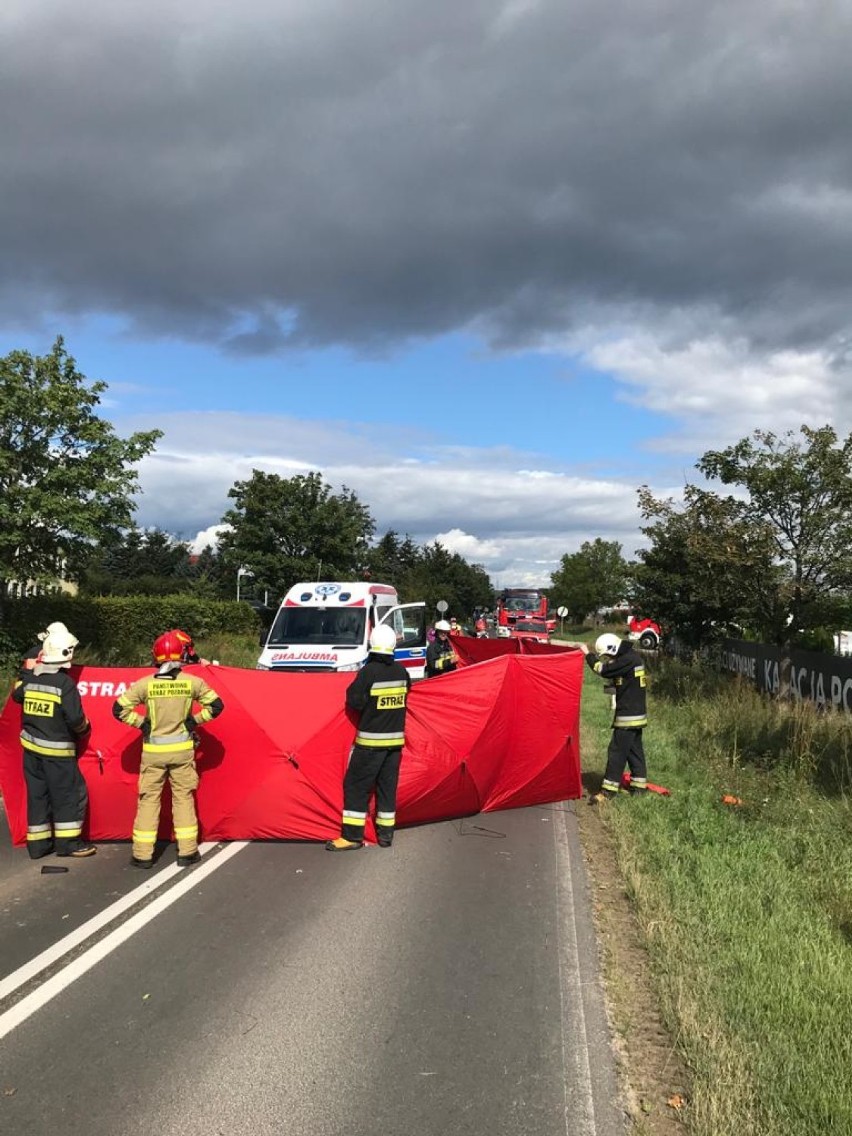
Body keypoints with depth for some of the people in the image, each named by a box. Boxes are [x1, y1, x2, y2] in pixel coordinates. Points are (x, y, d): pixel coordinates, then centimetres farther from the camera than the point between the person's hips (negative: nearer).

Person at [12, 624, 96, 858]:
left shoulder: (29, 678, 1)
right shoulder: (65, 683, -17)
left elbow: (17, 694, 22)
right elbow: (75, 718, -20)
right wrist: (83, 729, 1)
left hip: (31, 745, 7)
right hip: (57, 748, -7)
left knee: (37, 793, 13)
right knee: (70, 792, 4)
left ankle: (37, 843, 19)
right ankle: (67, 841, 7)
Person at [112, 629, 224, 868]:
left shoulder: (145, 684, -9)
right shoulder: (192, 682, -8)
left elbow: (119, 709, -9)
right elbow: (216, 705, -1)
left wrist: (141, 723, 3)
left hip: (153, 750, 0)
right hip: (182, 750, 0)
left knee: (148, 799, 8)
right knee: (183, 798, 11)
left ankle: (142, 854, 10)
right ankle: (187, 852, 13)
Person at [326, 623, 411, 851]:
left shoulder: (368, 671, -15)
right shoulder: (401, 671, 3)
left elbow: (354, 701, -16)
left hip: (371, 740, -6)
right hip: (395, 738, 6)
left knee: (356, 785, 1)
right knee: (387, 786, 13)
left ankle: (352, 836, -1)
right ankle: (385, 834, 16)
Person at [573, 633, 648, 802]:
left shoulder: (628, 660, -21)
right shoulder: (632, 657, 10)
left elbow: (604, 669, -21)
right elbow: (615, 676, 16)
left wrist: (587, 653, -12)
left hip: (628, 715, -10)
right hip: (637, 713, 10)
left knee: (617, 751, -8)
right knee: (635, 749, 16)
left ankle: (608, 791, -6)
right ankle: (640, 785, 24)